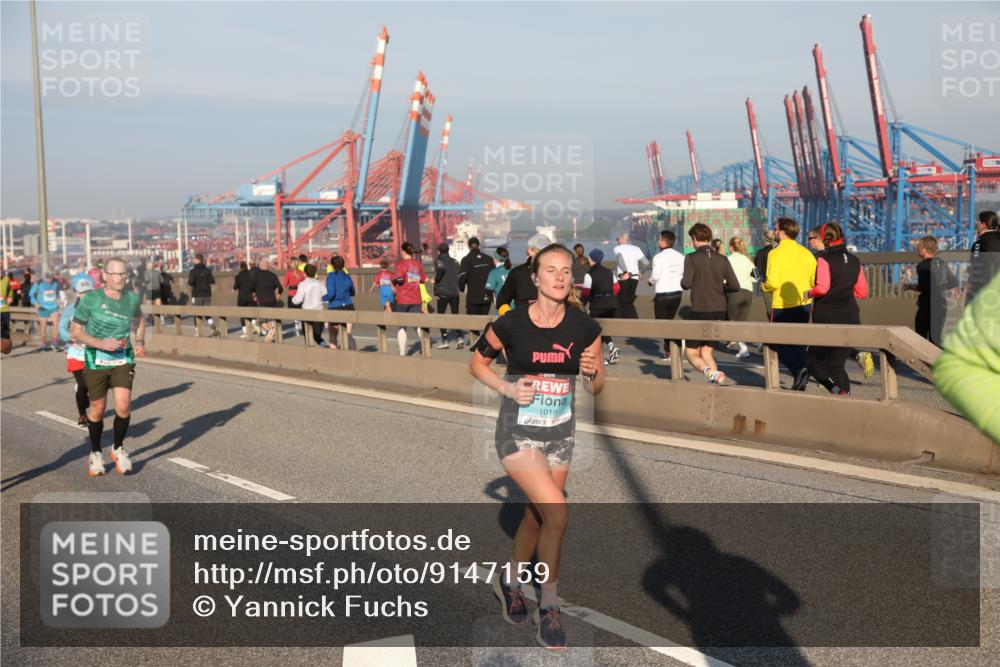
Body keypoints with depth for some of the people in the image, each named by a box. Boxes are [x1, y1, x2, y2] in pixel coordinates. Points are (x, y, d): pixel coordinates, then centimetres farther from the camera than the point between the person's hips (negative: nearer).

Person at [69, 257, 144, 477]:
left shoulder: (132, 299, 0)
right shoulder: (90, 299, -9)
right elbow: (75, 331, -3)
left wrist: (139, 341, 7)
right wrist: (100, 343, -18)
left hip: (123, 360, 1)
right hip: (96, 360, -1)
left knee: (123, 406, -14)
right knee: (97, 409, 8)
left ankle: (118, 449, 12)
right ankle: (95, 453, 31)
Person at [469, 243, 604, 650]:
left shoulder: (584, 327, -5)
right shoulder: (511, 323, -13)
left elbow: (595, 388, 4)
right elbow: (476, 363, 1)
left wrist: (592, 372, -19)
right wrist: (508, 389, -14)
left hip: (561, 433, 4)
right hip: (518, 432, -4)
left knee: (536, 516, 17)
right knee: (557, 513, -17)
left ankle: (510, 581, 44)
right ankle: (549, 607, 3)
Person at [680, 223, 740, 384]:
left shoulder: (691, 258, -7)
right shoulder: (722, 259, 5)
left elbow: (686, 283, -17)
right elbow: (735, 286, 1)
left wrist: (682, 280, 6)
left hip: (699, 312, -4)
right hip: (719, 312, 5)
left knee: (692, 353, 6)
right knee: (707, 352, 16)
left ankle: (710, 372, -24)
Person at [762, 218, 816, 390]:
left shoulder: (775, 253, -11)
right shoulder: (806, 253, 5)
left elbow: (773, 282, -19)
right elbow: (816, 281, 3)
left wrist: (764, 286, 2)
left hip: (782, 306, -5)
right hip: (804, 305, 5)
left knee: (779, 344, 6)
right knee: (798, 344, 15)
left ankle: (798, 369, -17)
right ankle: (800, 383, 11)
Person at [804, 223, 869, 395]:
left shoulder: (824, 260, -10)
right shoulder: (854, 261, 9)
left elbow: (822, 288, -22)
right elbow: (862, 292, 12)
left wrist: (809, 293, -3)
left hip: (827, 317, -5)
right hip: (850, 317, 6)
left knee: (813, 358, 7)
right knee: (836, 363, 13)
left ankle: (835, 387, -18)